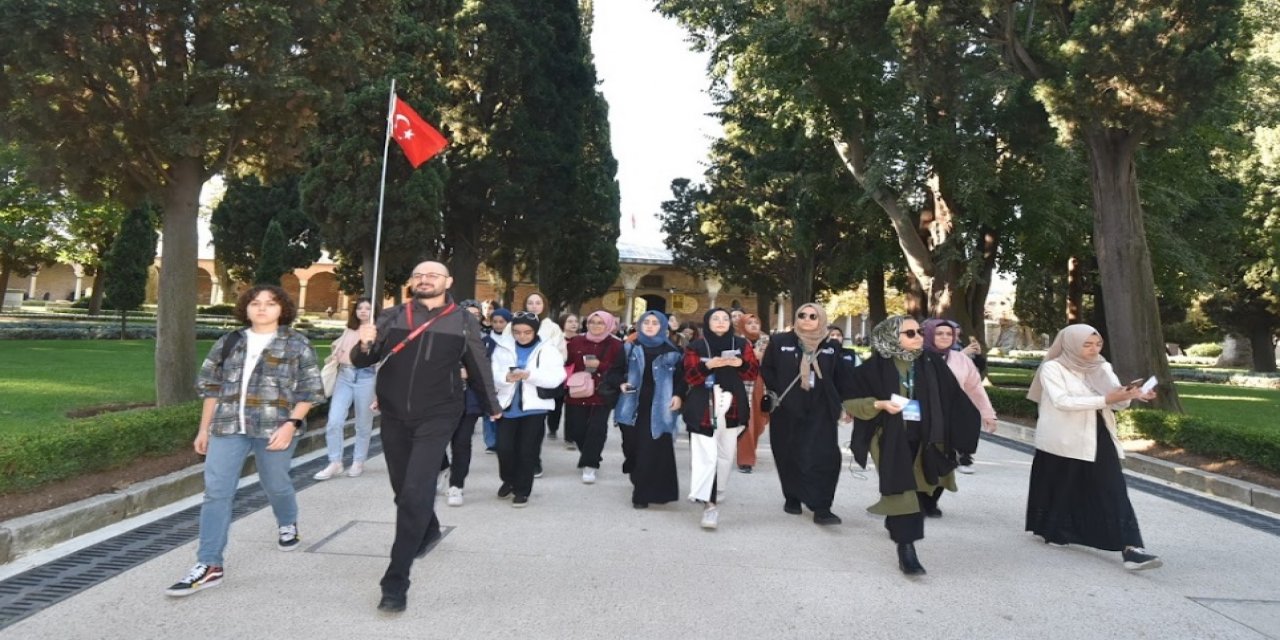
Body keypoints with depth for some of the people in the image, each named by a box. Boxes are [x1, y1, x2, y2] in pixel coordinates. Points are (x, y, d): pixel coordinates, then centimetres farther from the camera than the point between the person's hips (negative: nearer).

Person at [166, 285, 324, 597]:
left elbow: (310, 391, -4)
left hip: (274, 429, -3)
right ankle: (209, 565, 4)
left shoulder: (297, 345, -2)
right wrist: (204, 429, 12)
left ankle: (288, 525, 43)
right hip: (228, 427, 3)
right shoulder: (229, 342, 10)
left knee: (275, 485, 12)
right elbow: (212, 387, 14)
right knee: (216, 492, -2)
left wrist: (291, 424, -15)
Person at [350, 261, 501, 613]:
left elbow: (478, 366, 8)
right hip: (394, 417, 4)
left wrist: (491, 406, 19)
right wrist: (365, 345, -23)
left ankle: (395, 582, -1)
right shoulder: (392, 316, 2)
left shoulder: (463, 321, -2)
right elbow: (361, 362, 1)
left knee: (415, 494, -11)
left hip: (437, 418, -3)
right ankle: (429, 529, 48)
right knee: (404, 491, 18)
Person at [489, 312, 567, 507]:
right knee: (504, 448, 4)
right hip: (508, 406, 2)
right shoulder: (503, 348, 3)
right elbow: (492, 374, -5)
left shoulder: (547, 351, -4)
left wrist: (530, 375, -26)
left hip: (533, 407, -2)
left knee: (527, 451, 4)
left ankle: (522, 490, 20)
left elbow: (556, 378, -14)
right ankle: (509, 480, 32)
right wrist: (506, 377, -27)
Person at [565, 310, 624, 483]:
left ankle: (589, 466, 1)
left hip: (602, 394, -3)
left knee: (596, 429, -8)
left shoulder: (616, 345, -3)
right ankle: (591, 457, 32)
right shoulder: (576, 342, 6)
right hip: (578, 393, 3)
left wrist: (600, 365, -18)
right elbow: (567, 364, 9)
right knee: (577, 429, 6)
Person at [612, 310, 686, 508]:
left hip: (659, 407, -2)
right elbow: (614, 372, 10)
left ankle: (643, 493, 1)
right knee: (633, 447, 6)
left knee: (653, 450, -7)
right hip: (633, 406, 2)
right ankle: (641, 486, 29)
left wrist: (678, 395, -11)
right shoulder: (629, 349, 8)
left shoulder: (672, 351, 5)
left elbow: (682, 377, 6)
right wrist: (621, 383, -10)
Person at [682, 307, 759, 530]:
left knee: (726, 453, 13)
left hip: (732, 407, 3)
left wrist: (741, 364, -14)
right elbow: (689, 377, -6)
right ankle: (709, 503, -13)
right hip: (704, 408, -3)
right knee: (706, 455, -12)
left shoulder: (741, 344, 7)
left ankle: (716, 494, 31)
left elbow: (754, 372, 6)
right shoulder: (696, 346, 1)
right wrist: (708, 365, -22)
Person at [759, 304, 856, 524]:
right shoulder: (780, 341, 1)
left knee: (824, 456, -8)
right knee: (790, 455, 7)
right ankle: (792, 498, 26)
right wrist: (779, 390, -6)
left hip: (821, 411, 1)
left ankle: (822, 508, -4)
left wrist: (839, 400, 1)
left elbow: (842, 377, 10)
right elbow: (766, 369, 4)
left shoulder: (833, 346, 6)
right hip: (788, 410, 0)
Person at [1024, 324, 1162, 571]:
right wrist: (1104, 399, -26)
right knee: (1062, 489, 10)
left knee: (1113, 492, -4)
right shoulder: (1052, 368, -9)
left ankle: (1131, 549, -6)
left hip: (1098, 439, 4)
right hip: (1063, 441, -4)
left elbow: (1117, 402, -1)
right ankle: (1053, 532, 32)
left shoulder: (1102, 368, 6)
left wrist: (1131, 395, -24)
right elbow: (1062, 402, -21)